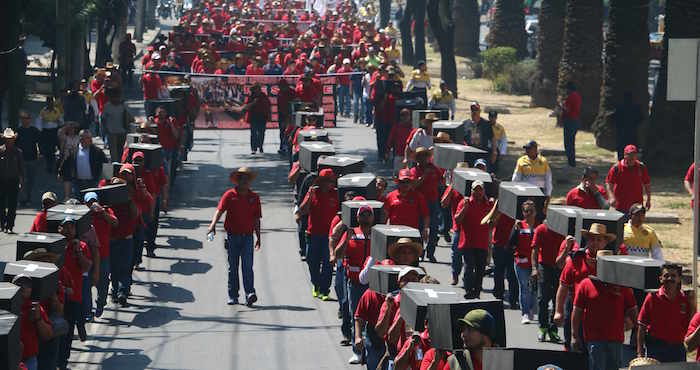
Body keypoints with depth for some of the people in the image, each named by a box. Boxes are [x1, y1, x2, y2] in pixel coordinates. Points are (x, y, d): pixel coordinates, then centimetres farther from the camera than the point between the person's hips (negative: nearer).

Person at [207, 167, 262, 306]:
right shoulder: (229, 195, 1)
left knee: (247, 266, -11)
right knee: (233, 267, 7)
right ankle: (232, 296, 15)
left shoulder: (254, 197, 8)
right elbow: (220, 210, -12)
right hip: (232, 236, 0)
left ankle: (250, 293, -19)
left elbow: (256, 219, 11)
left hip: (247, 237, 0)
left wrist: (258, 237, 10)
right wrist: (213, 224, -29)